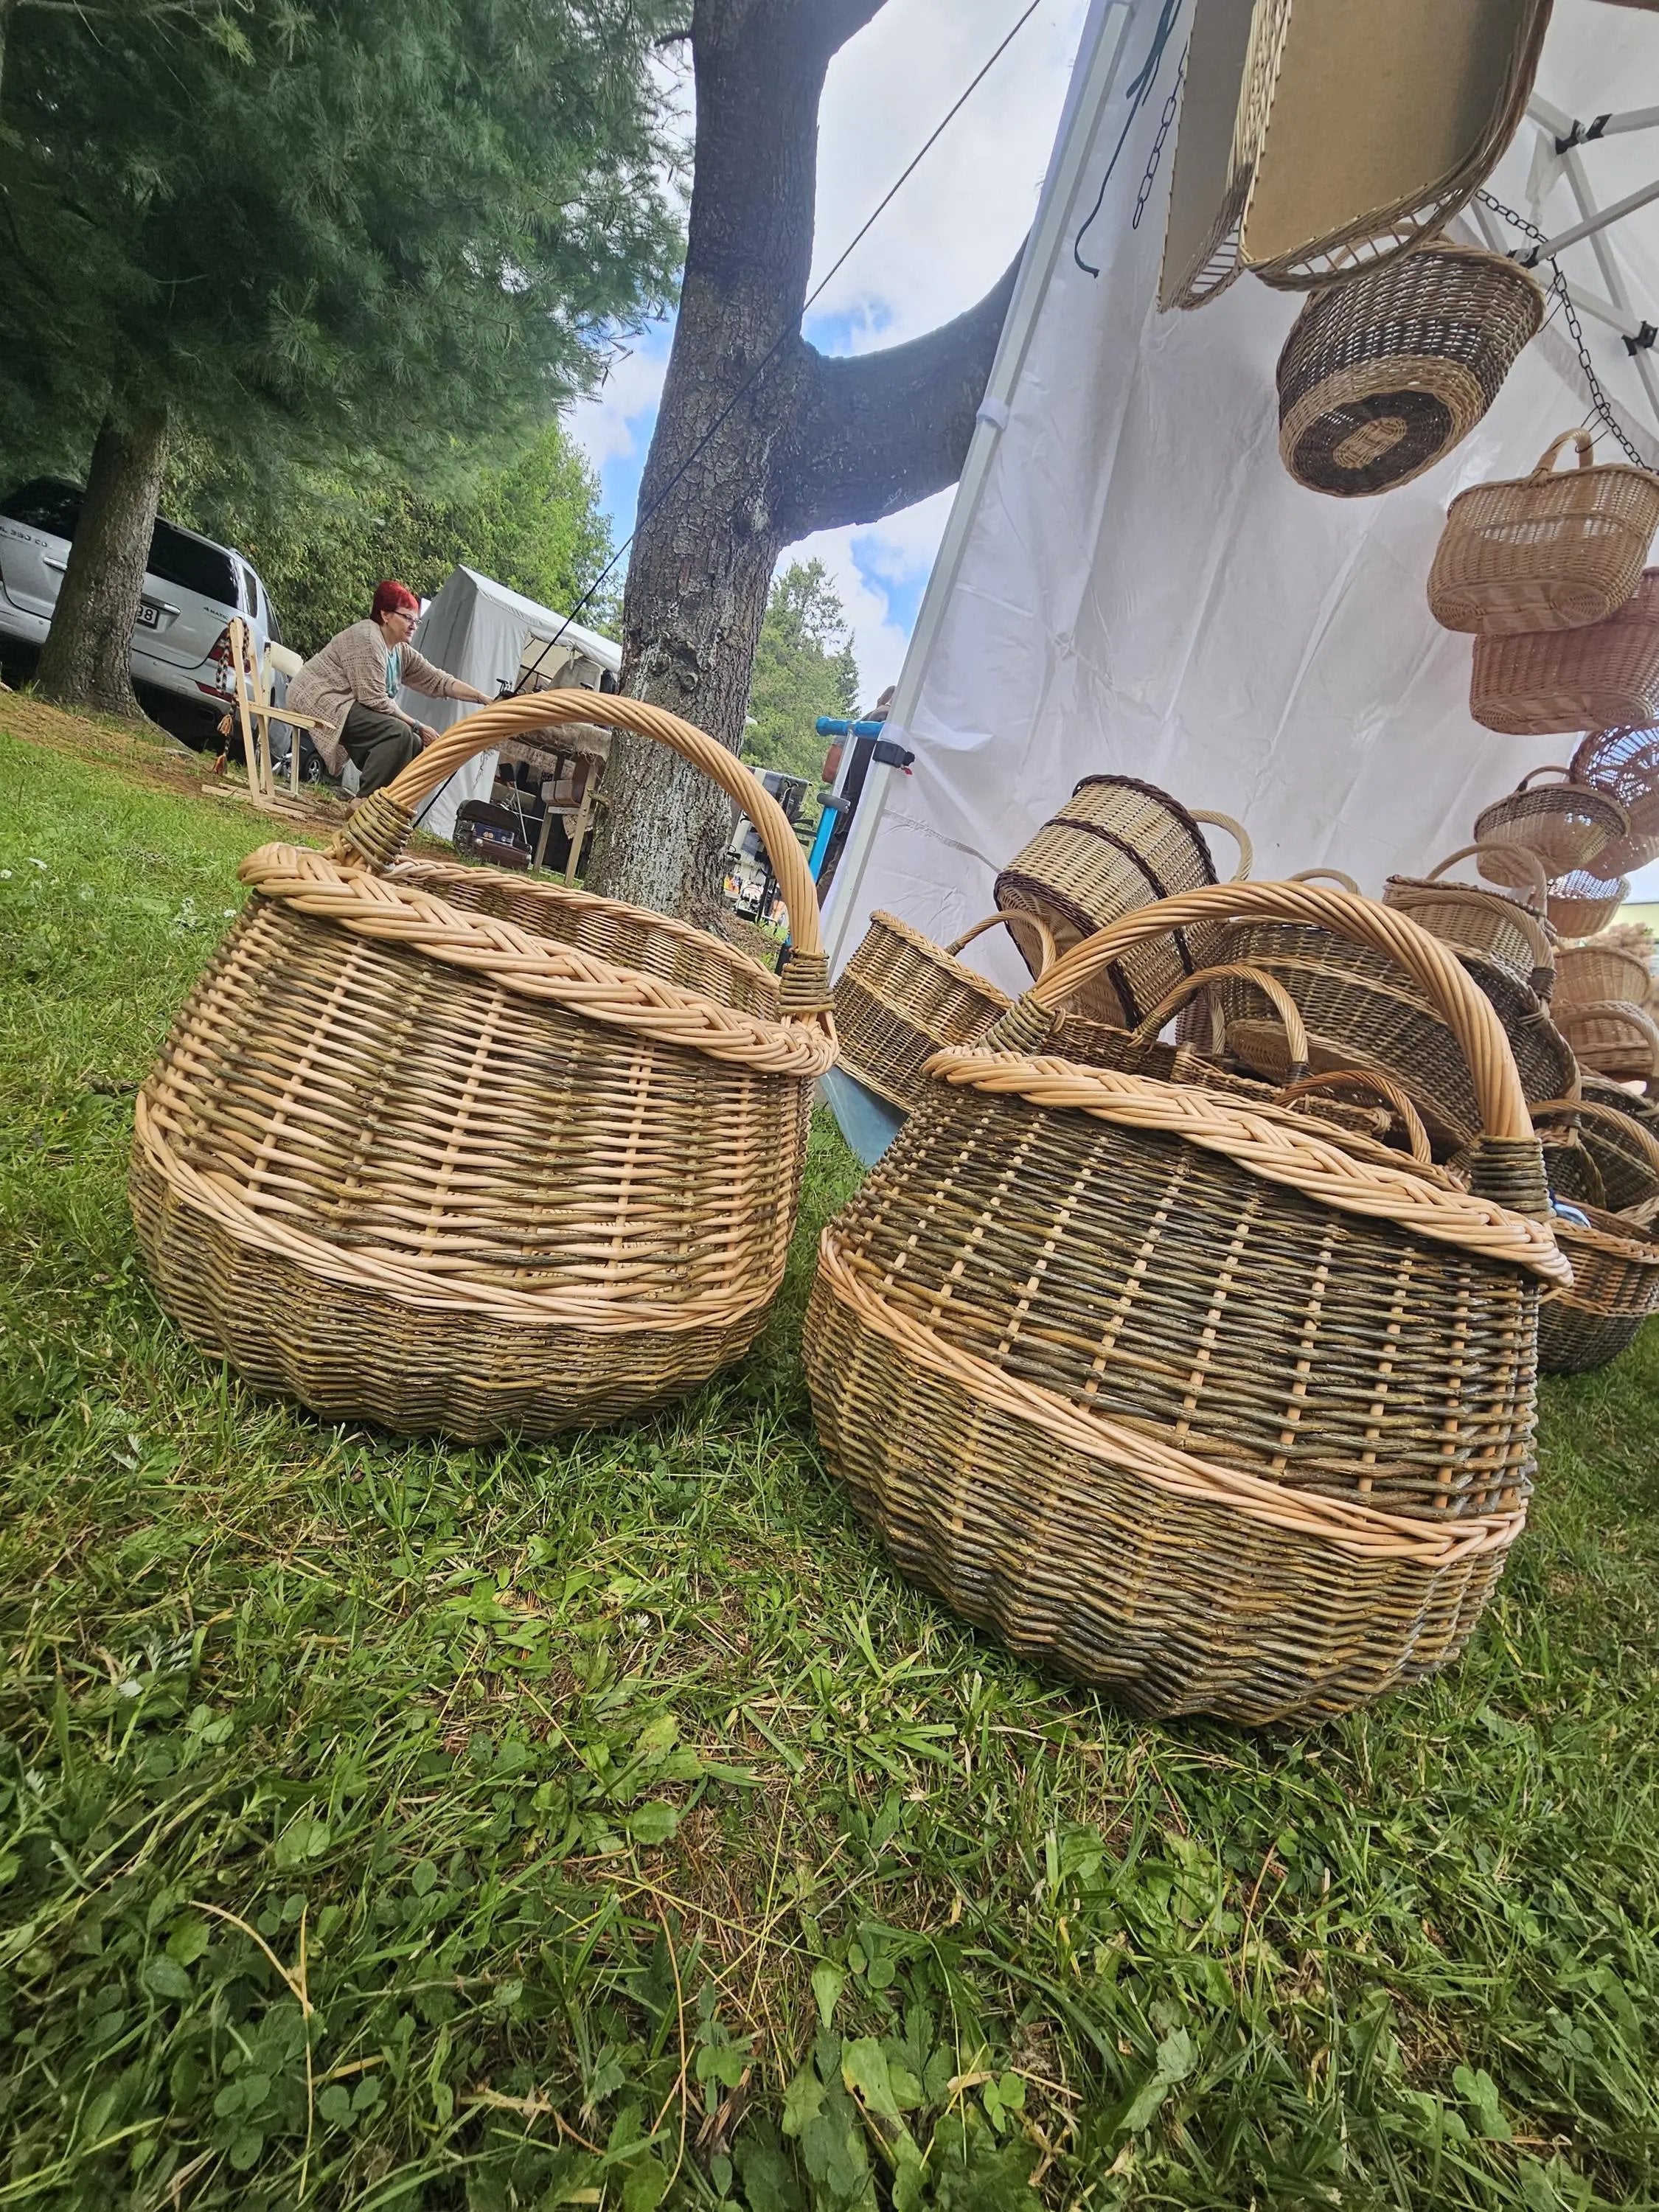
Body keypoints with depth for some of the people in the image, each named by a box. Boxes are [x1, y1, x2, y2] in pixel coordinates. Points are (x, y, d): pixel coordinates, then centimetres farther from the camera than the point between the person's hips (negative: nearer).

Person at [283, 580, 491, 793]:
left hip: (346, 704, 10)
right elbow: (374, 700, -24)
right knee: (398, 733, -27)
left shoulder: (402, 652, 8)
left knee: (413, 744, 1)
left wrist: (483, 698, -4)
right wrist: (416, 727, -18)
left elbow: (438, 681, 7)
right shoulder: (366, 638, -19)